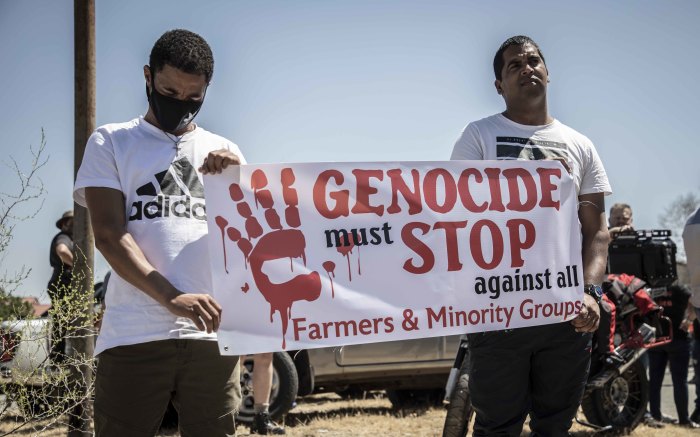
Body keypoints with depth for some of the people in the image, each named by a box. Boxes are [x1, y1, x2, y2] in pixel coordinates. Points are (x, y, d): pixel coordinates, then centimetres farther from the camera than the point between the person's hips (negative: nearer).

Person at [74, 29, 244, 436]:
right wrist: (171, 297, -18)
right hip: (135, 336, -3)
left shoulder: (224, 152, 18)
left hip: (213, 333, 3)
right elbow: (109, 235, -4)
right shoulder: (111, 143, 8)